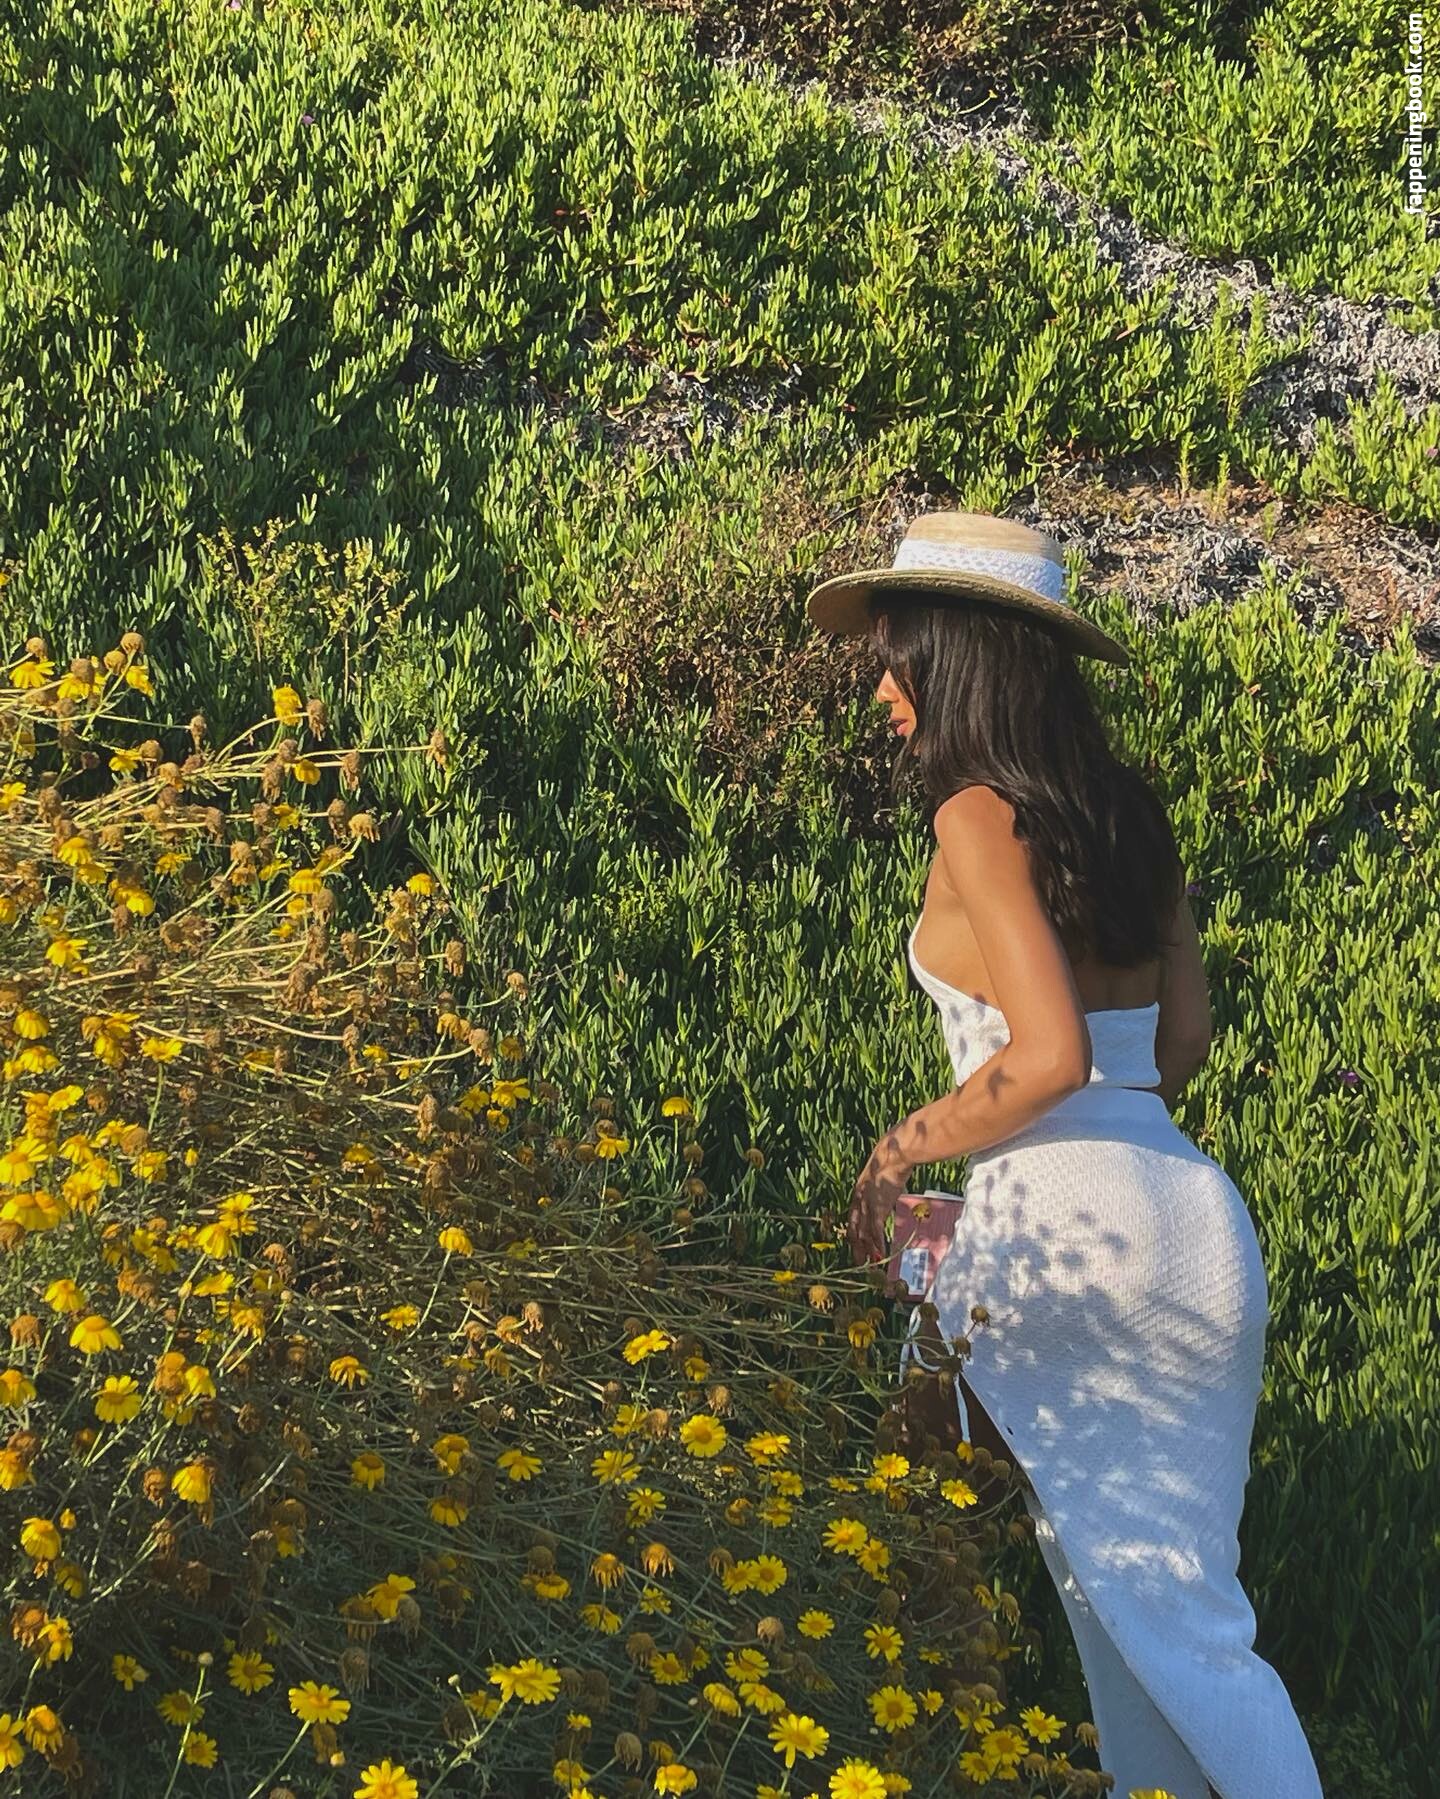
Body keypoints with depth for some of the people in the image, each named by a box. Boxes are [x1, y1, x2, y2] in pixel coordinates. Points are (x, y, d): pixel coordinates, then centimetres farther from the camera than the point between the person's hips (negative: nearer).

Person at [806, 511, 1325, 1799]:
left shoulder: (979, 818, -9)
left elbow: (1048, 1056, -18)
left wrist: (902, 1150, -5)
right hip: (1193, 1214, 7)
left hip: (1064, 1220, -7)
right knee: (1173, 1586, 13)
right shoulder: (1129, 813, 13)